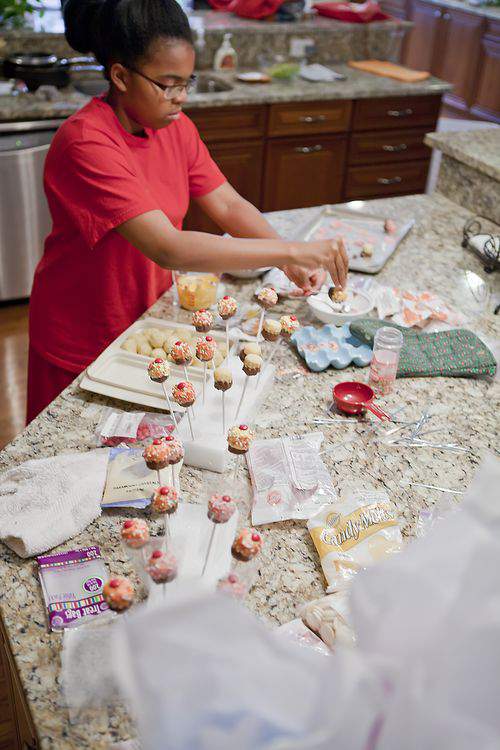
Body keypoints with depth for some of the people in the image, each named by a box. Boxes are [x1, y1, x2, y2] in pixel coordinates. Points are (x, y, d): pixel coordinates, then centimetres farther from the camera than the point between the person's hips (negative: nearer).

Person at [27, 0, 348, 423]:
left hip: (149, 318, 6)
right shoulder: (86, 144, -30)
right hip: (82, 344, -6)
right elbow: (169, 249, -39)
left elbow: (228, 205, -5)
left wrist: (289, 260, -23)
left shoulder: (174, 127, -4)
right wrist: (291, 251, -39)